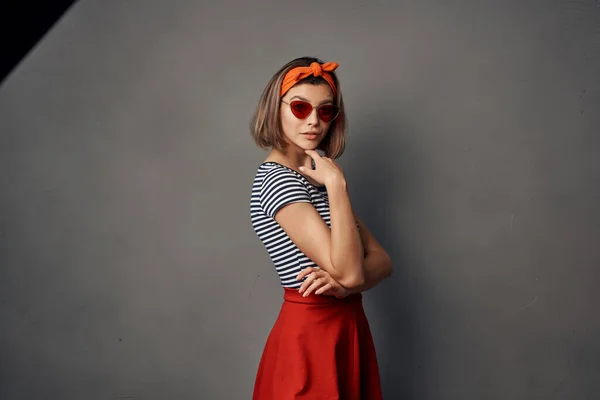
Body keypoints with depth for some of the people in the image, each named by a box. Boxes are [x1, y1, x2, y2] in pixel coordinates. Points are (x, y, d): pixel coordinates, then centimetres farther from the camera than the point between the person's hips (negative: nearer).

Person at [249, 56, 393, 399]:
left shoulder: (317, 178, 10)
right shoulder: (276, 178, -17)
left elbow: (382, 261, 3)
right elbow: (348, 271, -24)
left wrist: (346, 284, -17)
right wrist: (337, 183, -21)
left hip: (348, 329, 8)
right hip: (310, 334, -8)